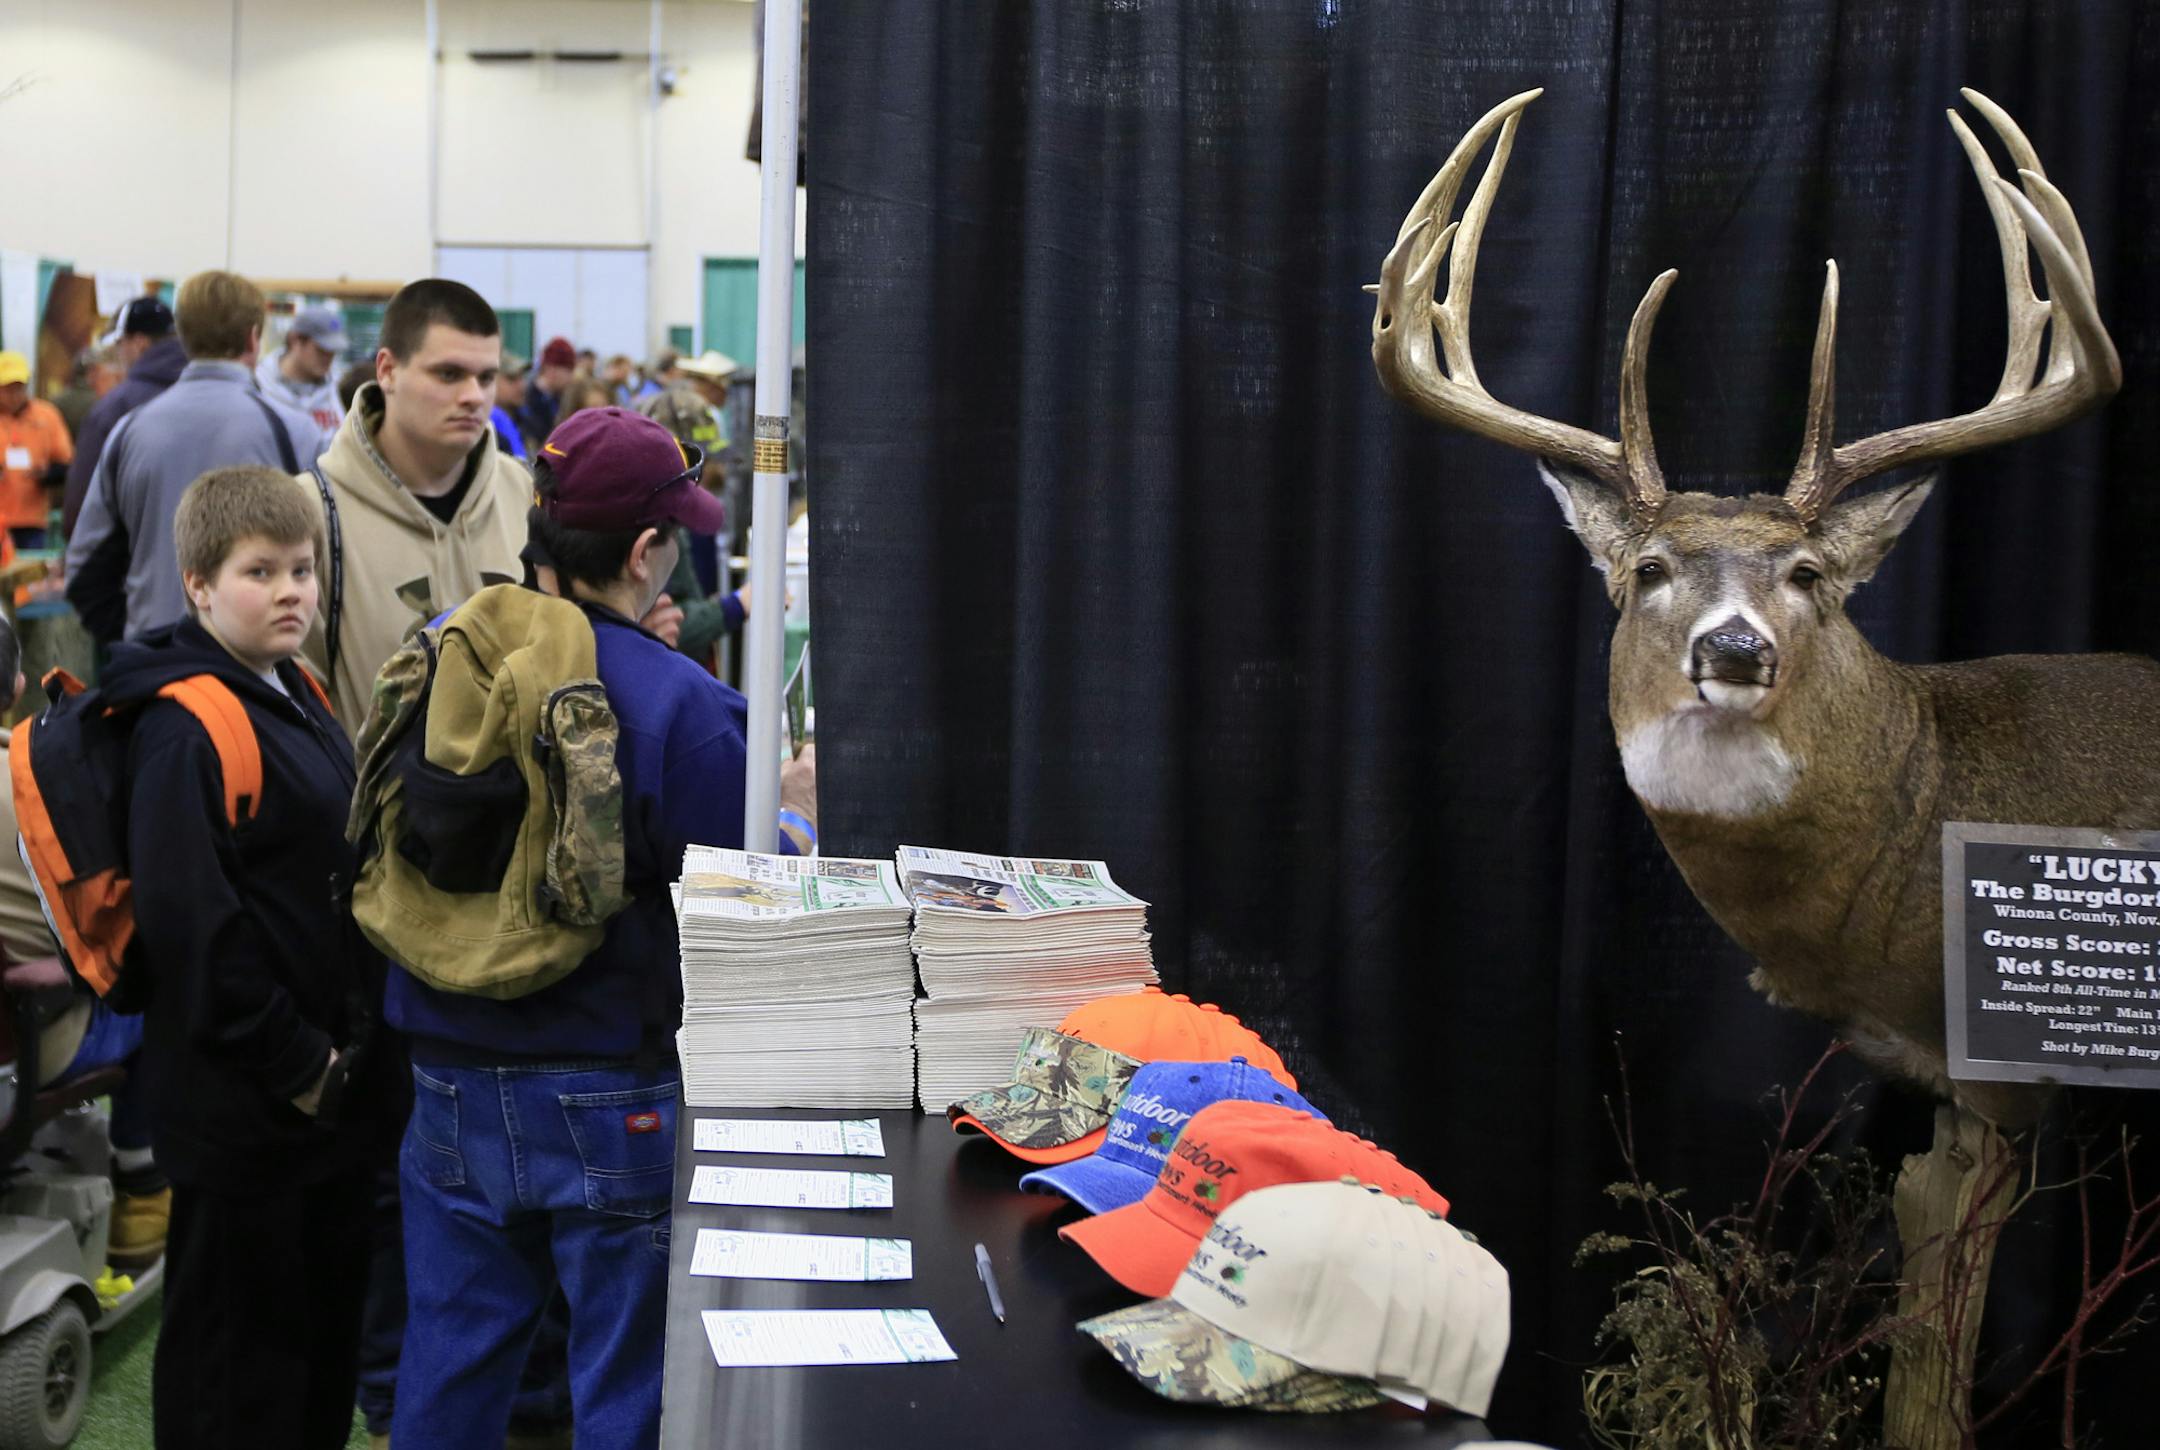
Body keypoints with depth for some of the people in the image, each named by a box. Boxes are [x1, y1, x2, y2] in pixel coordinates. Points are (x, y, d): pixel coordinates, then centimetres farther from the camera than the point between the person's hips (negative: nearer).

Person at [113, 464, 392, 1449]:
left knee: (328, 1316, 20)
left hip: (330, 1083, 9)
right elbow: (190, 923, -24)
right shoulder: (185, 731, -19)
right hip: (239, 1105, -9)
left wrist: (353, 1040, 13)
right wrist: (294, 1062, -19)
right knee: (238, 1342, 5)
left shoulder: (300, 700, 11)